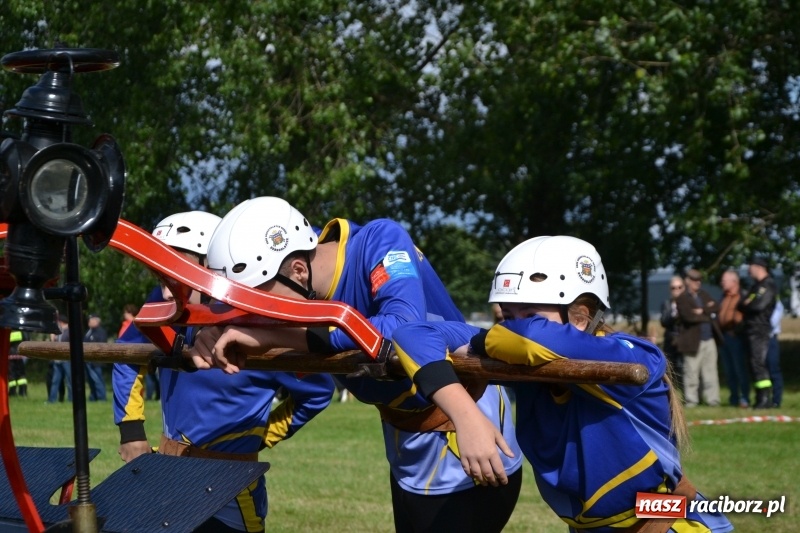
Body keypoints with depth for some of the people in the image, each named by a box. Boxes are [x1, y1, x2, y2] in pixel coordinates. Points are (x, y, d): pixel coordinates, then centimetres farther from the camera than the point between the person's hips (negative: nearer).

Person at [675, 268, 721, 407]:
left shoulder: (704, 295, 18)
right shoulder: (682, 298, -4)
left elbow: (716, 307, 6)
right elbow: (689, 316, -17)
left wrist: (702, 311, -11)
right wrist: (708, 314, -5)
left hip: (709, 340, 6)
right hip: (693, 341, -6)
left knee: (711, 372, 5)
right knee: (691, 373, -3)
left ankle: (712, 399, 7)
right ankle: (691, 400, 3)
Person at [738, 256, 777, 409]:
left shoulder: (768, 286, -9)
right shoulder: (756, 286, 21)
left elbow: (759, 305, -22)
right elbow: (741, 305, 18)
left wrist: (745, 304, -3)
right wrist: (746, 304, -5)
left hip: (760, 331, -10)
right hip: (751, 331, 10)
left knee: (758, 363, -14)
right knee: (754, 364, 10)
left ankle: (765, 398, -15)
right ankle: (760, 397, 13)